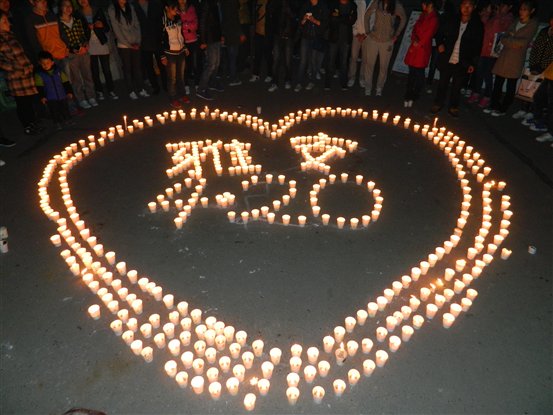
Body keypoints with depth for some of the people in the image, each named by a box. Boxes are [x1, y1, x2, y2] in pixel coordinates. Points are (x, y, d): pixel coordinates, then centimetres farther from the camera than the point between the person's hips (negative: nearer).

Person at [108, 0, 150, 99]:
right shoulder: (112, 10, -6)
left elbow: (137, 25, 7)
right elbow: (116, 29, -8)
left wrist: (138, 41, -3)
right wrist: (128, 44, -10)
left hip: (135, 44, 3)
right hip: (123, 45, -3)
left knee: (138, 67, 4)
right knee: (127, 68, 3)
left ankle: (141, 89, 12)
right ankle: (131, 91, 10)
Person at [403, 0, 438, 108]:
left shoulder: (434, 19, -11)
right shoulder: (423, 15, 12)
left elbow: (428, 35, -13)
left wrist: (418, 44, -5)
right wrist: (414, 39, -5)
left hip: (423, 48, -7)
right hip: (414, 47, 7)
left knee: (419, 73, 1)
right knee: (411, 72, 8)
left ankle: (413, 97, 11)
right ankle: (408, 96, 15)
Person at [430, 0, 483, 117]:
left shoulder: (477, 25, -1)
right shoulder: (451, 21, 2)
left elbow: (478, 46, 2)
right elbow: (439, 34, 15)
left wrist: (473, 63, -3)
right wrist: (440, 44, -5)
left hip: (462, 63, -1)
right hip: (446, 60, 1)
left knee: (457, 86, 6)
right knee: (442, 83, 10)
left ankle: (453, 107, 19)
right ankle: (438, 104, 25)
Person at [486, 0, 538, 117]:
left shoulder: (533, 24, -1)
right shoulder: (516, 22, 15)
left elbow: (524, 42, -12)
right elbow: (504, 39, 6)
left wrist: (509, 39, -5)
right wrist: (514, 42, -10)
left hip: (516, 59, -5)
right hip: (504, 57, 5)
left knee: (511, 86, 1)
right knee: (497, 83, 3)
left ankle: (502, 109, 8)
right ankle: (494, 106, 15)